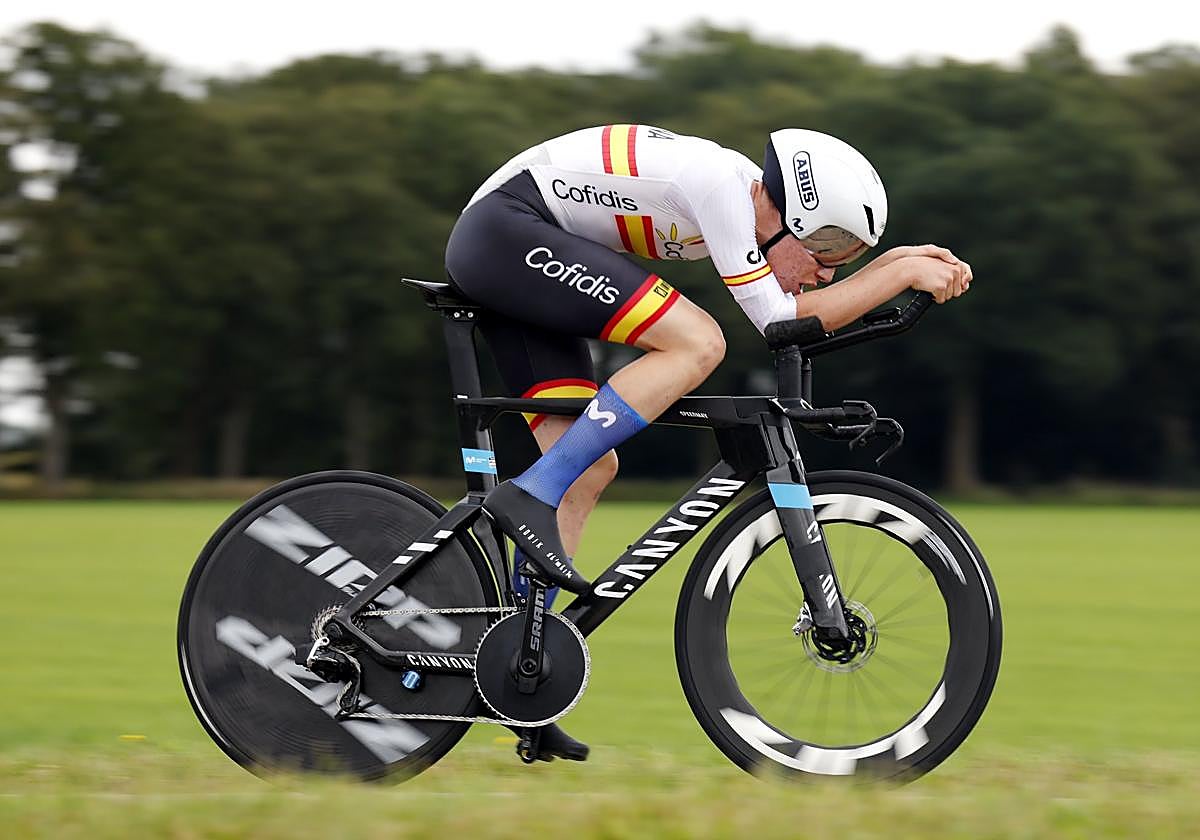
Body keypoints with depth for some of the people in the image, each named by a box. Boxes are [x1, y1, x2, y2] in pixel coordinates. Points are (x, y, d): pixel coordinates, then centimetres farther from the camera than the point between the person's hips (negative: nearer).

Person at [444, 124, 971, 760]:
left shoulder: (753, 198, 8)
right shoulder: (718, 183, -20)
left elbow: (807, 321, 17)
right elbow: (780, 321, -18)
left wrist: (896, 261, 5)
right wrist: (903, 274, -14)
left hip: (497, 257, 10)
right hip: (503, 228, -10)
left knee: (590, 468, 4)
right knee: (696, 344, -21)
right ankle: (530, 496, -22)